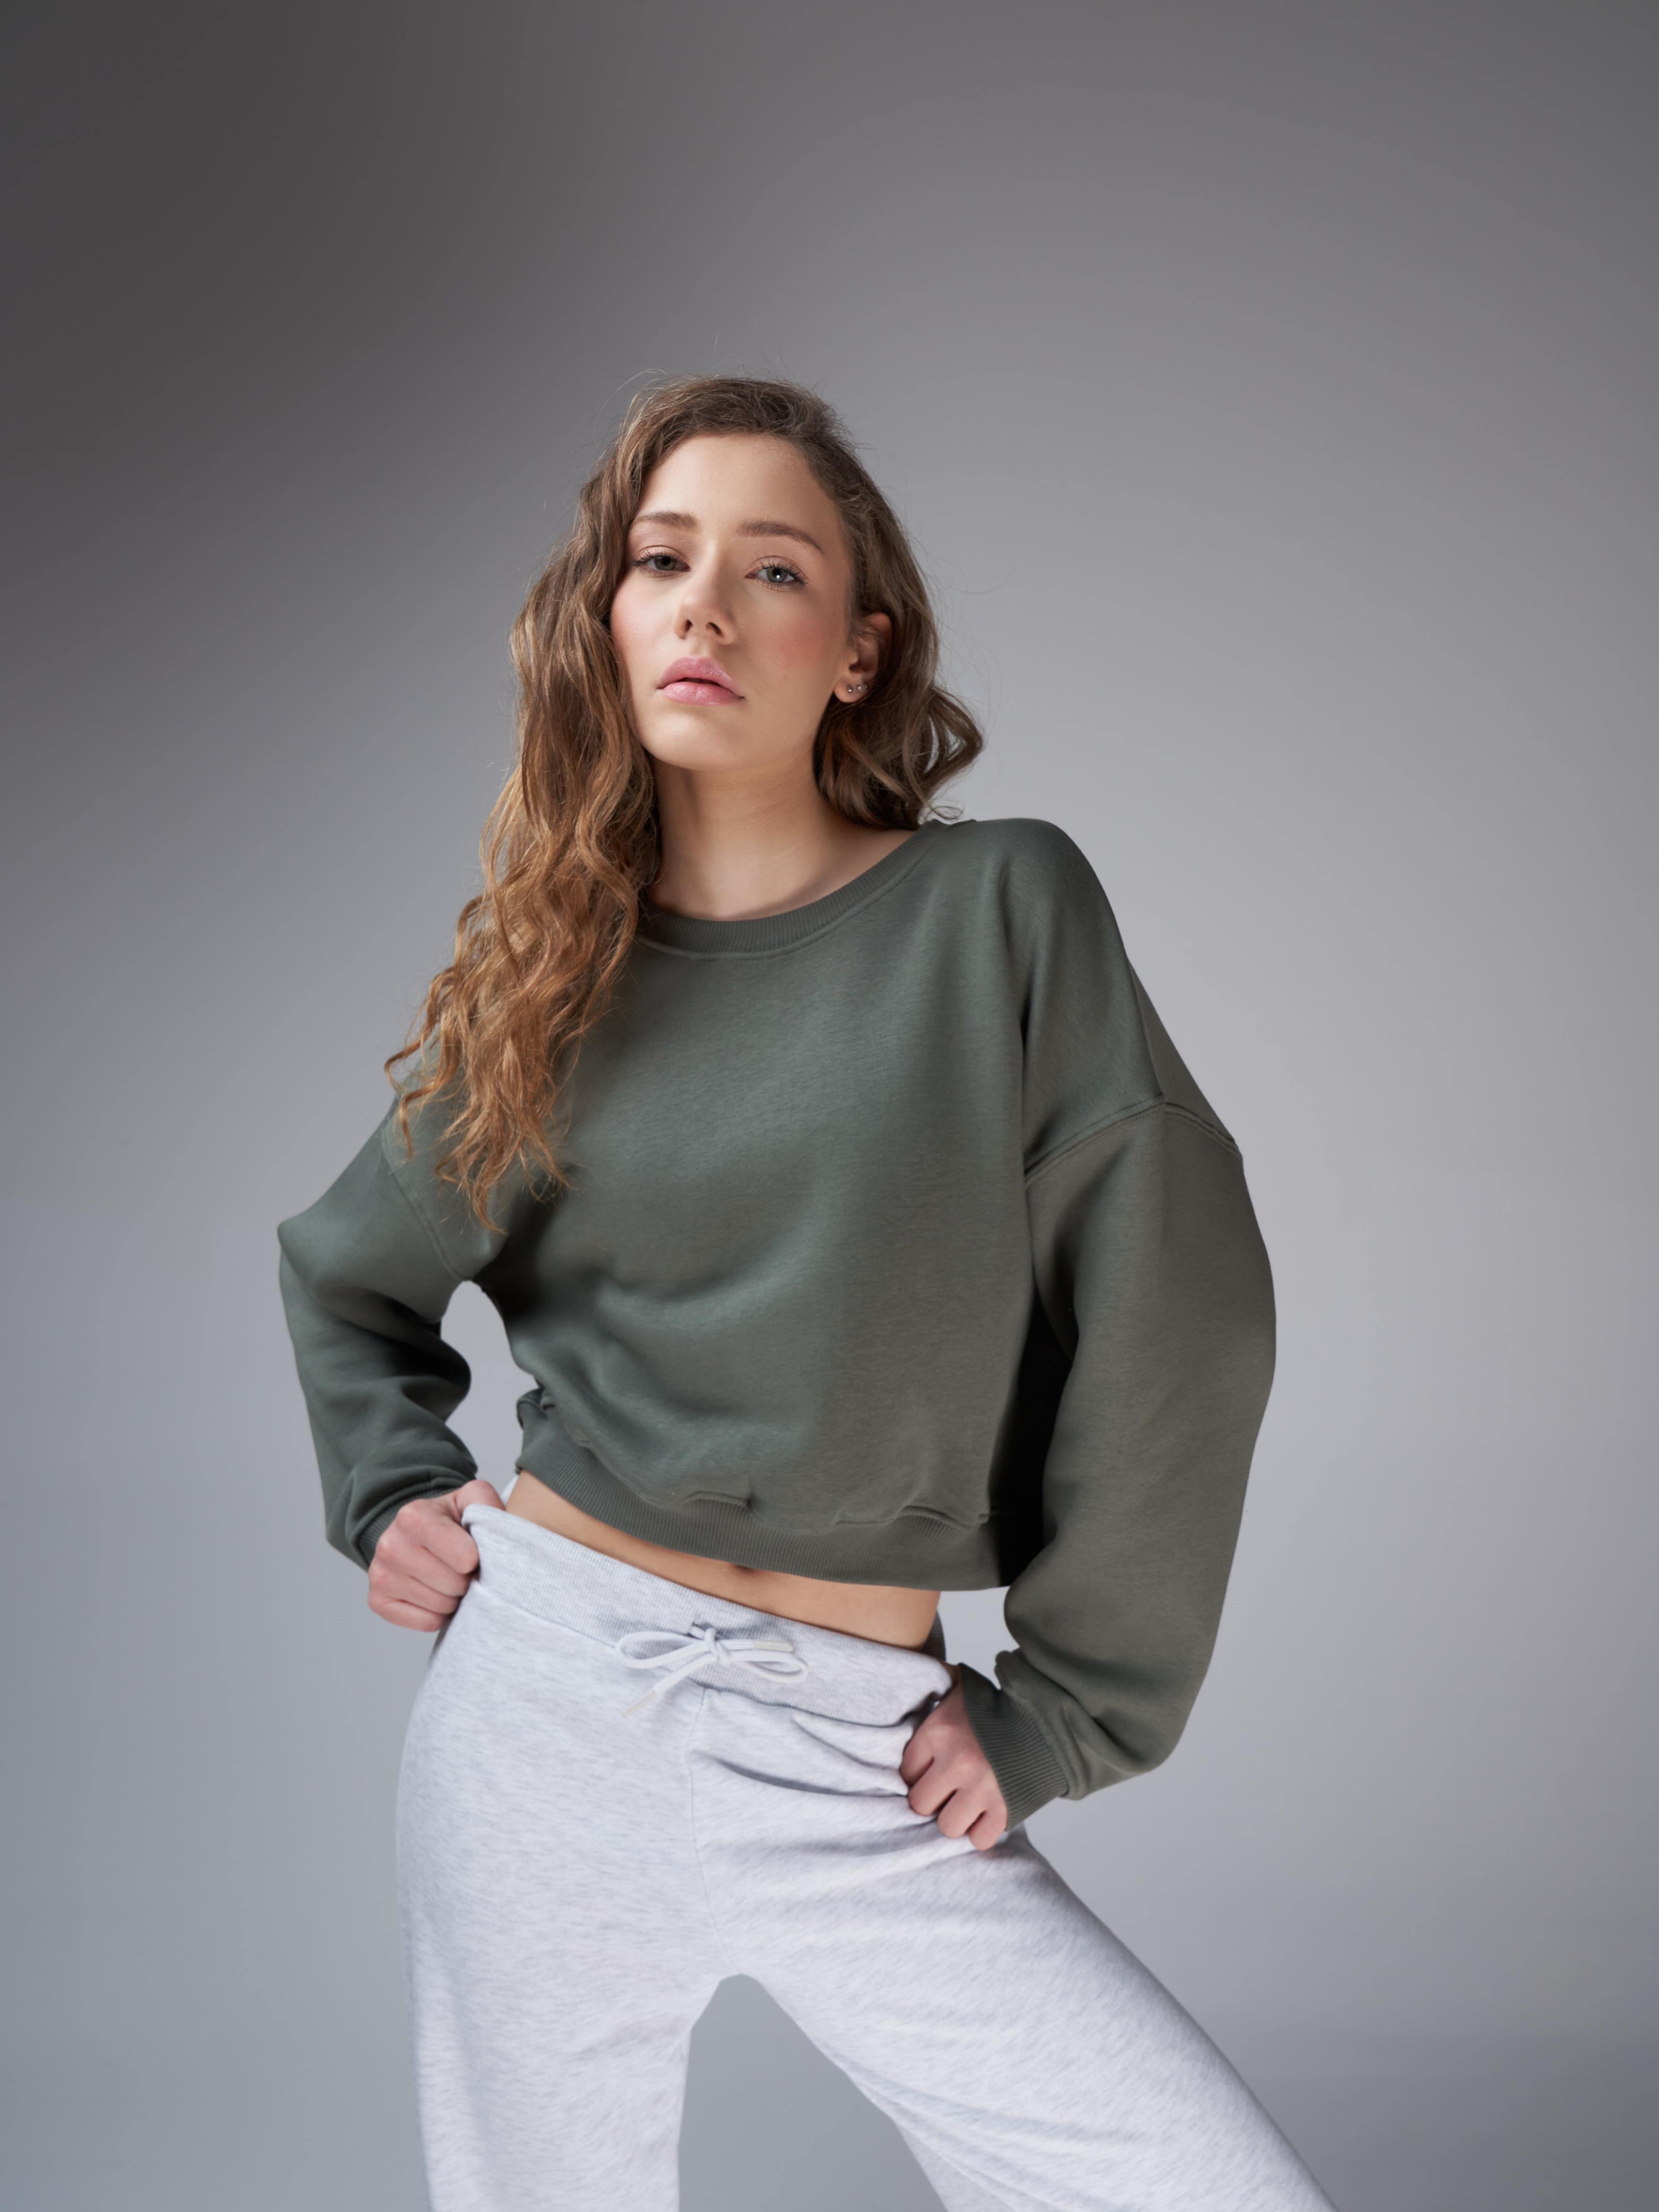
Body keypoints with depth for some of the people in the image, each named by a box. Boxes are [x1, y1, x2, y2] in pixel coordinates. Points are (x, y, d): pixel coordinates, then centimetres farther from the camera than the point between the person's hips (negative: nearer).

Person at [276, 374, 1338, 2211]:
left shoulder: (1002, 913, -5)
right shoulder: (547, 971, 5)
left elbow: (1175, 1327, -5)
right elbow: (349, 1276, 22)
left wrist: (1056, 1715, -2)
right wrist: (386, 1493, 7)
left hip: (861, 1756, -2)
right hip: (549, 1692, 2)